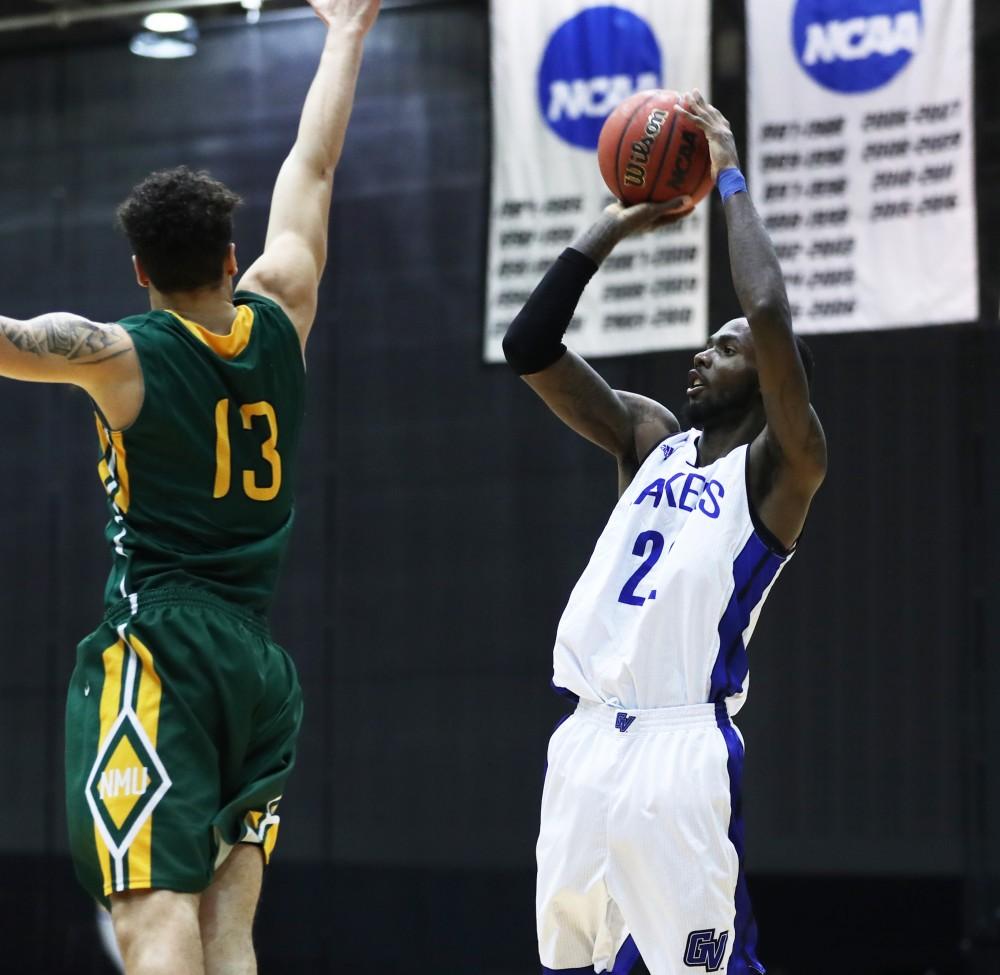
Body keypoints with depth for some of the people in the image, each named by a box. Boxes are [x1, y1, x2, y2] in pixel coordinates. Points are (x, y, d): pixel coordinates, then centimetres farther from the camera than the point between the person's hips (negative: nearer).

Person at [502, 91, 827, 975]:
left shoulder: (782, 466, 0)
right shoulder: (650, 437, 18)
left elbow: (771, 314, -16)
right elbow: (528, 349, 11)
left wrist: (731, 179, -5)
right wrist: (616, 225, 9)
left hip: (682, 744, -7)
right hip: (587, 738, 7)